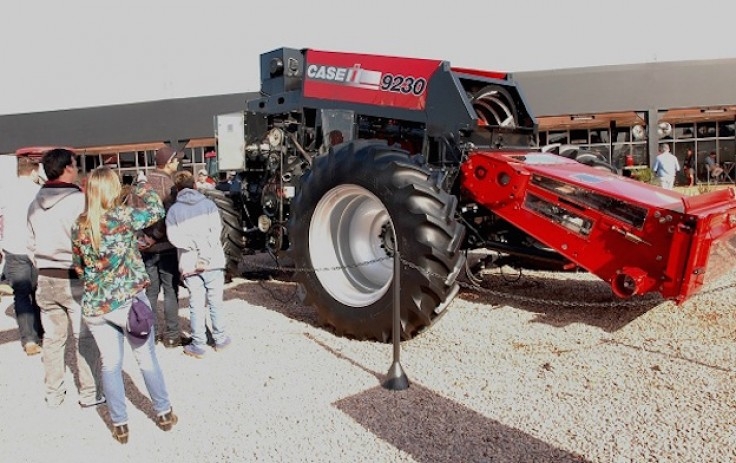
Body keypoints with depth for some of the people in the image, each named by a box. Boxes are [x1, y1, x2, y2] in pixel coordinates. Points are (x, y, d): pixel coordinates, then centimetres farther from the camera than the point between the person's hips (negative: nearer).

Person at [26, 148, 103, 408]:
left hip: (46, 278, 6)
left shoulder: (35, 204, 7)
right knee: (85, 338, 3)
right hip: (74, 277, -6)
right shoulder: (79, 200, -14)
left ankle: (53, 394, 25)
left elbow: (31, 244, 13)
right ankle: (89, 393, 9)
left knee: (52, 337, 15)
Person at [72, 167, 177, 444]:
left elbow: (78, 267, 11)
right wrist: (142, 189, 14)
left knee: (110, 364, 13)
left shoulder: (79, 226, 1)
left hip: (94, 306, 4)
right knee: (147, 358, 11)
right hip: (129, 301, -3)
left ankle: (119, 425, 22)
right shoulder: (122, 216, -14)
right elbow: (157, 210, 0)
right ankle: (164, 413, 26)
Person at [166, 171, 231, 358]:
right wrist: (206, 254, -11)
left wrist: (195, 245, -7)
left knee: (196, 305, 6)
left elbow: (174, 237, -10)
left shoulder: (173, 210, 3)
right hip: (213, 261, 0)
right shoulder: (208, 203, 2)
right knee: (216, 302, 11)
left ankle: (199, 345, 10)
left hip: (189, 264, 0)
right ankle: (220, 340, 21)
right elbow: (216, 230, -11)